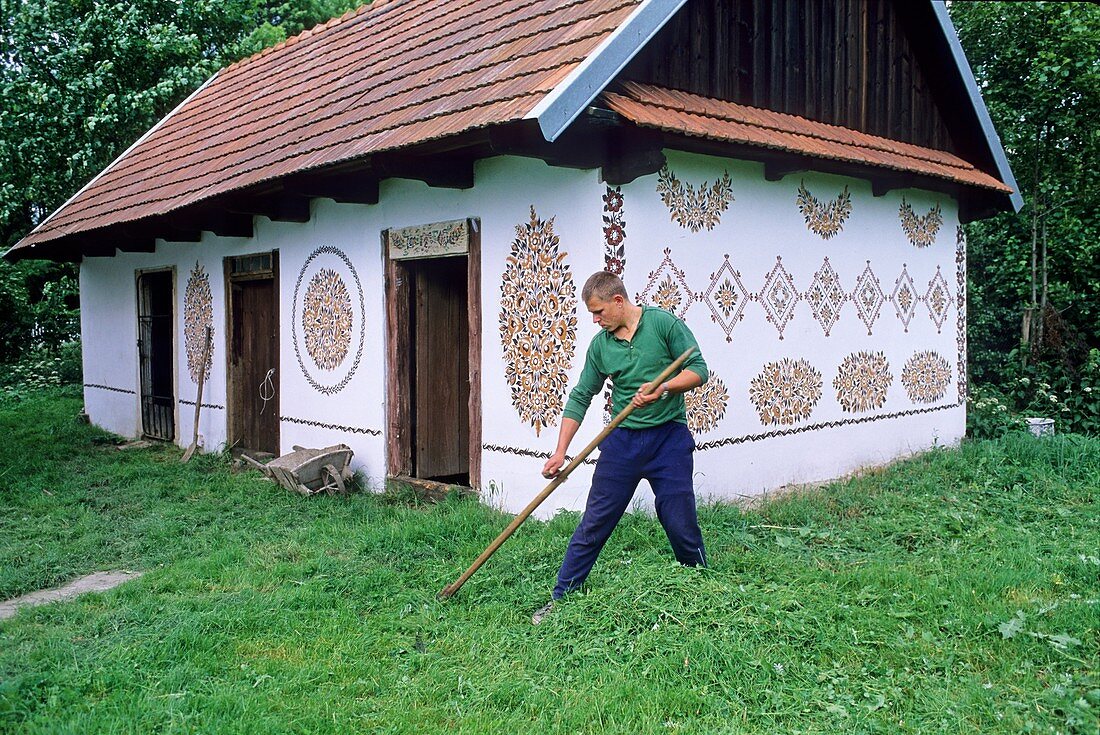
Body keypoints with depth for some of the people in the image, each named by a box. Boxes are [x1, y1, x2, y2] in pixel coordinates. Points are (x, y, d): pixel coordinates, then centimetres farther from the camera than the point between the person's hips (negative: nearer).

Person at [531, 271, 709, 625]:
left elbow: (698, 369, -5)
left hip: (669, 438, -3)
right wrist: (560, 451, 5)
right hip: (622, 440, 3)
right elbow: (580, 397, 10)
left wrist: (663, 388, -22)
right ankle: (561, 596, 13)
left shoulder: (663, 323, -4)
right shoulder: (600, 345, 7)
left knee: (681, 525, 0)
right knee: (594, 522, 4)